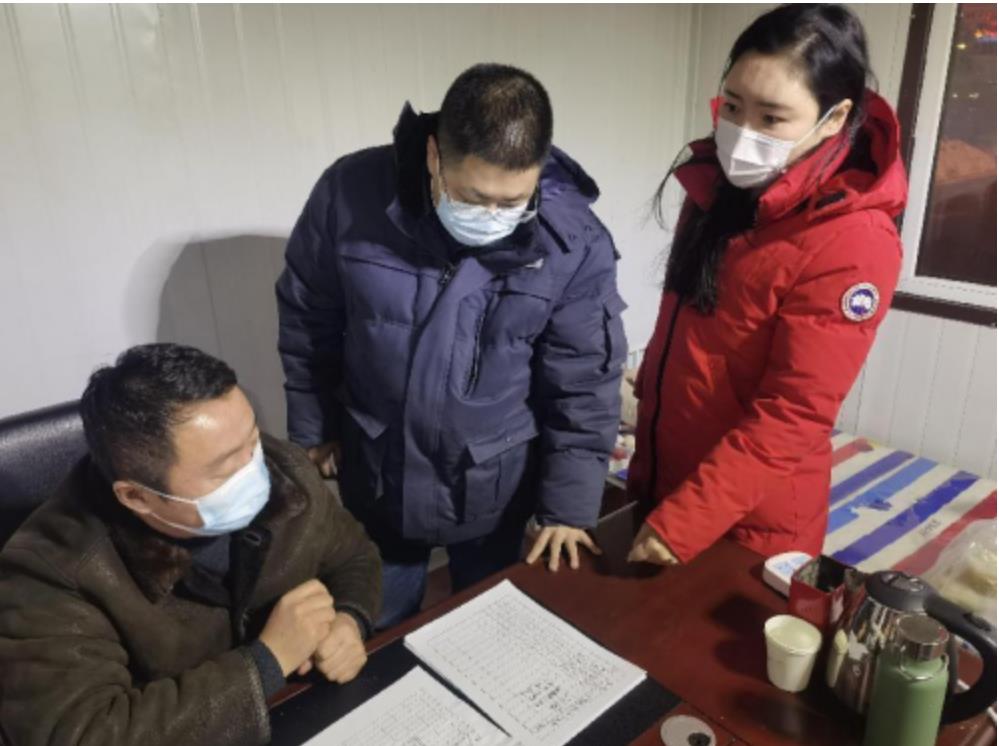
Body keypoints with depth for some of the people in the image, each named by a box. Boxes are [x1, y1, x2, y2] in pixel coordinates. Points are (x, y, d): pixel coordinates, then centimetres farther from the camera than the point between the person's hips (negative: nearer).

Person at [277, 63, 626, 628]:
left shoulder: (575, 241, -20)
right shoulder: (351, 193, -18)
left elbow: (583, 386, -11)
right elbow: (307, 323, -3)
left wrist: (570, 505, -9)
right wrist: (313, 430, 5)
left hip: (498, 485, 0)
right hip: (377, 472, 1)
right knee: (380, 637, 24)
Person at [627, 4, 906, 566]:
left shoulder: (854, 244, -23)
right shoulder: (720, 184, -1)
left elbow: (790, 416, -23)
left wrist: (682, 521, -23)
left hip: (750, 525, -7)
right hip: (660, 477, 7)